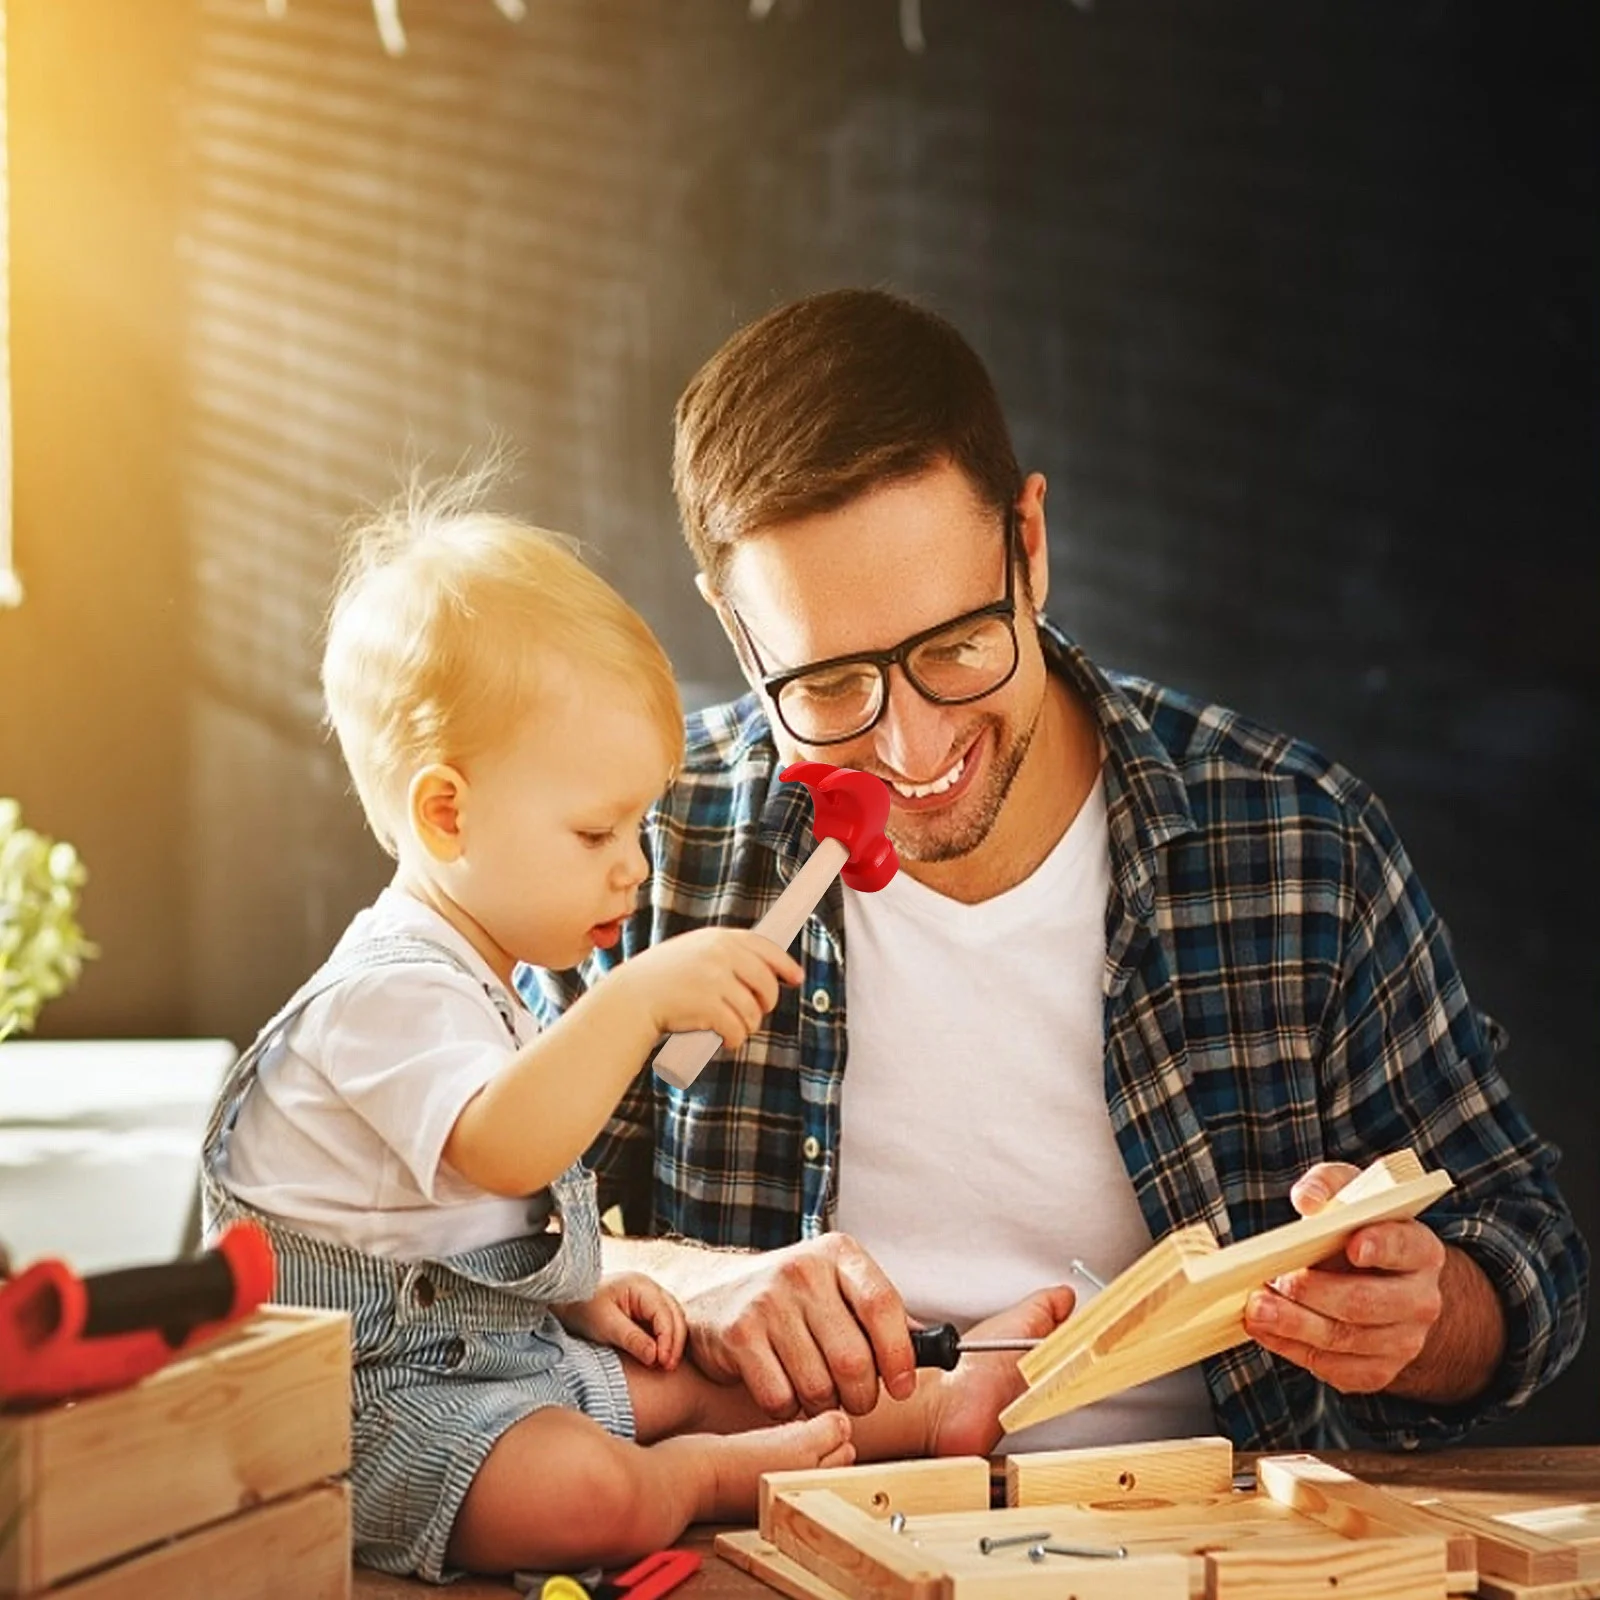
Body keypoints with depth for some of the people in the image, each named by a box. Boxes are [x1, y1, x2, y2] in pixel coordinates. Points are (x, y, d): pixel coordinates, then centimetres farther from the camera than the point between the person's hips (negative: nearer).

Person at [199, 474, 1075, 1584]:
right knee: (586, 1493, -31)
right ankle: (708, 1476, -4)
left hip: (505, 1353, 11)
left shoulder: (476, 986, 15)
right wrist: (641, 999, -43)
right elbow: (500, 1151, -40)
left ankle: (931, 1404, 26)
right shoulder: (392, 992, -21)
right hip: (384, 1398, -11)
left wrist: (582, 1297, 12)